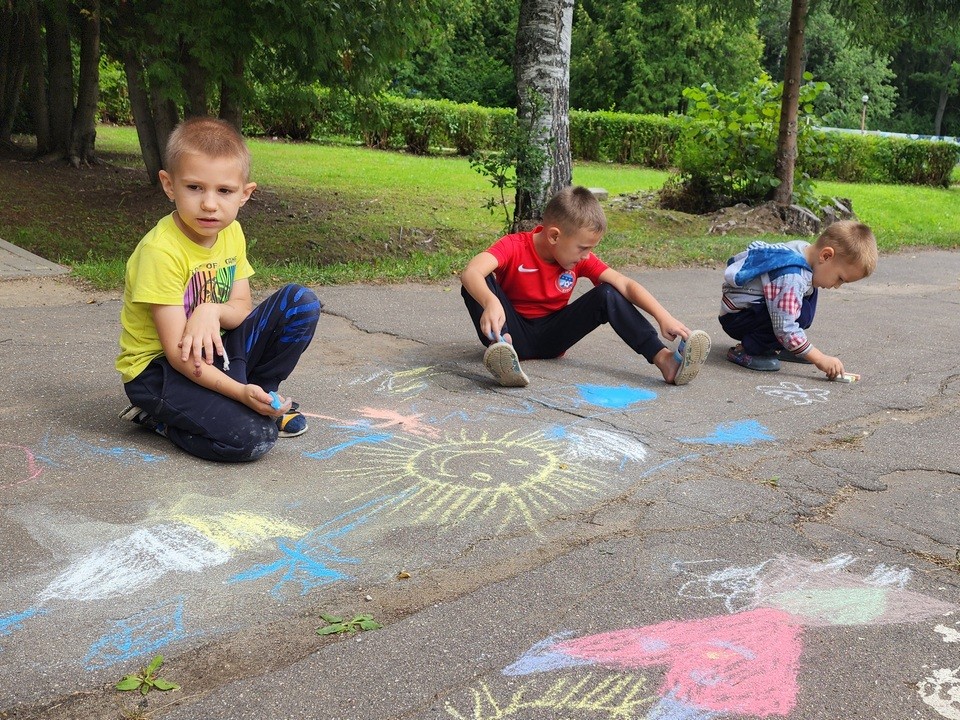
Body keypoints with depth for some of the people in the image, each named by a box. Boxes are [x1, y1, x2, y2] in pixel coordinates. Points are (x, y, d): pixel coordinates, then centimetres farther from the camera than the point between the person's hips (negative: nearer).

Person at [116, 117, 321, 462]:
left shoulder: (232, 234, -2)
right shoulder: (161, 250, -25)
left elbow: (242, 309, 0)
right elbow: (177, 352, -25)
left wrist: (212, 310, -24)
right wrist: (240, 391, -33)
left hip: (211, 353, 7)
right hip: (158, 368, -7)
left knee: (301, 302, -6)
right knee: (252, 437, -28)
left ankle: (261, 396, 7)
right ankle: (159, 417, -1)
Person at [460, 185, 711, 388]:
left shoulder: (581, 258, -6)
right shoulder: (514, 247, -19)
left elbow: (625, 284, -11)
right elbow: (470, 272, -38)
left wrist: (663, 317, -26)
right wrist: (490, 302, -60)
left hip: (551, 336, 3)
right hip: (514, 332, -3)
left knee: (607, 293, -16)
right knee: (477, 285, -29)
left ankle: (664, 359, -29)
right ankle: (500, 347, -54)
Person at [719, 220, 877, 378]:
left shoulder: (804, 249, -5)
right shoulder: (790, 278, -32)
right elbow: (785, 328, -34)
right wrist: (821, 360, -30)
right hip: (736, 316, -10)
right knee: (801, 312, -27)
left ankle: (775, 347, 6)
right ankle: (745, 350, -14)